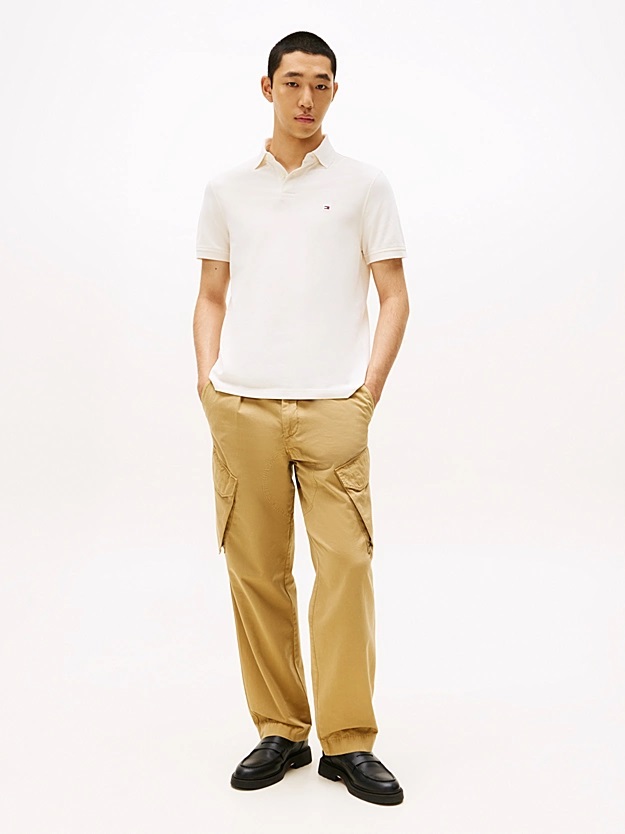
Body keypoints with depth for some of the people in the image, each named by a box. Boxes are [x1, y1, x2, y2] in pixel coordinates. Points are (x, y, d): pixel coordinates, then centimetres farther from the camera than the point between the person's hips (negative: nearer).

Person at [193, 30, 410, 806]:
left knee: (345, 566, -7)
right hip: (242, 408, 2)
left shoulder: (364, 184, 8)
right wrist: (208, 384, 4)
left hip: (331, 408, -2)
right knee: (256, 573, 4)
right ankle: (280, 733, 18)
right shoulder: (225, 189, 13)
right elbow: (211, 297, 16)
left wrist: (368, 393, -4)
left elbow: (394, 297, 6)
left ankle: (348, 742, 5)